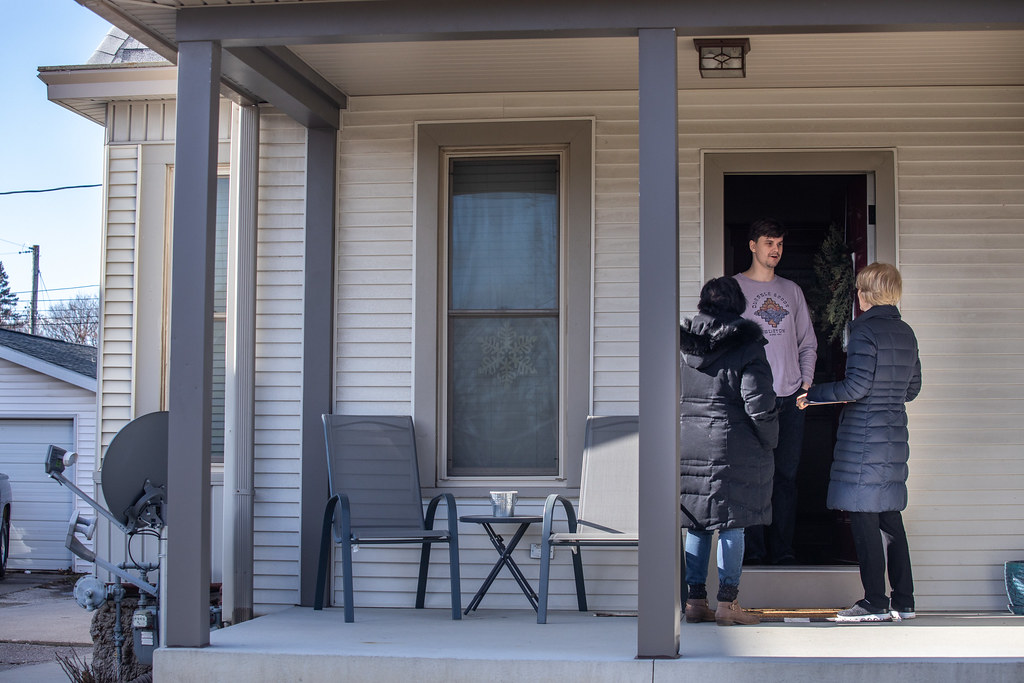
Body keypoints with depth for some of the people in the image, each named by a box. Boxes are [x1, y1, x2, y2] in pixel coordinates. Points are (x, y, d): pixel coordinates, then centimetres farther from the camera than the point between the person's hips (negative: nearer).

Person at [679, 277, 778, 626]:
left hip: (688, 447, 4)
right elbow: (759, 404, -12)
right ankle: (727, 603, 2)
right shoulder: (746, 345, -7)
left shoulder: (682, 345, 7)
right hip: (733, 448, -4)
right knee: (732, 525, 2)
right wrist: (768, 442, 2)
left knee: (697, 526, 10)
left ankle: (695, 601, 11)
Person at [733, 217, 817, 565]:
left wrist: (806, 381, 6)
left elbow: (807, 343, 19)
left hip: (790, 399, 4)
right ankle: (754, 552, 1)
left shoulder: (792, 290, 16)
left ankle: (783, 551, 10)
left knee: (787, 476, 5)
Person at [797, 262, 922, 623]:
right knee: (890, 517, 12)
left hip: (863, 434, -8)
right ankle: (904, 601, 15)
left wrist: (812, 395, -6)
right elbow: (912, 388, 16)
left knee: (863, 517, -4)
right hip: (895, 433, 8)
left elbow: (856, 386, -18)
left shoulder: (865, 330, -12)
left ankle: (875, 603, -2)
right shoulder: (906, 333, 12)